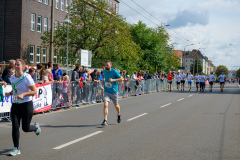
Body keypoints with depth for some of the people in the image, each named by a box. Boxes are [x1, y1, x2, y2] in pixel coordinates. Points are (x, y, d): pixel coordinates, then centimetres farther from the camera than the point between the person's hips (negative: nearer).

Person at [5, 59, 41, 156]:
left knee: (25, 128, 1)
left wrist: (23, 94, -25)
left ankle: (36, 127, 36)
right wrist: (9, 93, 1)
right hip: (15, 105, 5)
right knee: (15, 127, -5)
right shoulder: (12, 77, 7)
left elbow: (34, 91, -13)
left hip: (26, 104, -5)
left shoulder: (27, 77, -12)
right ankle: (16, 149, 5)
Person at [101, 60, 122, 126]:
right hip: (106, 91, 2)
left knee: (116, 105, 14)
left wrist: (113, 80, -22)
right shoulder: (104, 71, 2)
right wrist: (104, 81, 9)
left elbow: (121, 79, -10)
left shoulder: (114, 72, -14)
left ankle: (119, 115, 45)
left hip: (114, 91, -2)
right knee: (105, 105, -17)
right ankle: (105, 120, -17)